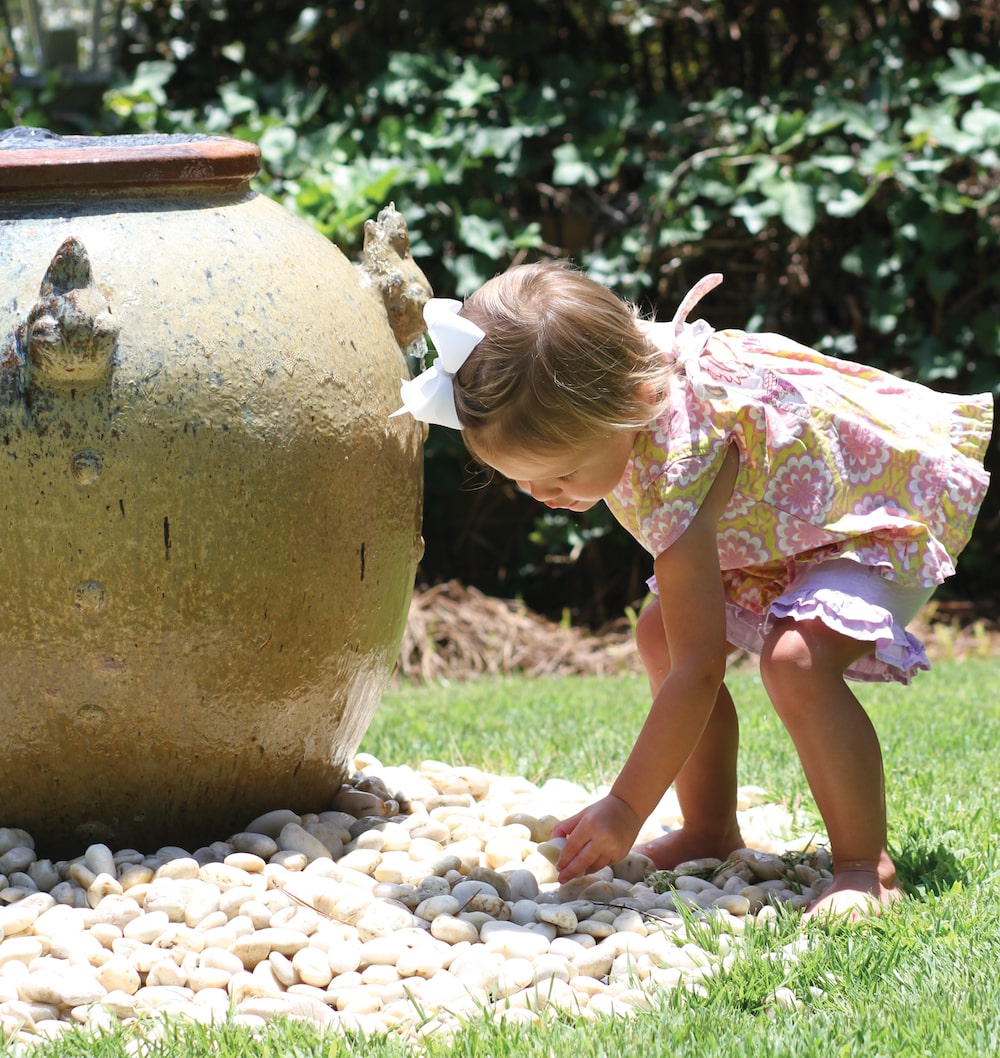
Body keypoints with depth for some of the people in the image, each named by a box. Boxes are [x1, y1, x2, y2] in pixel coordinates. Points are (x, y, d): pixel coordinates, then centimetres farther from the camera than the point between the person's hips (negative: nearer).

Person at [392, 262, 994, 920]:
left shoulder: (679, 473, -40)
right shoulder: (623, 375, -20)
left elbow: (698, 671, -35)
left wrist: (626, 810, -30)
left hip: (883, 519, -10)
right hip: (785, 519, 10)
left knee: (797, 658, -33)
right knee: (661, 638, 1)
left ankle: (866, 866, -21)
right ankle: (712, 830, 12)